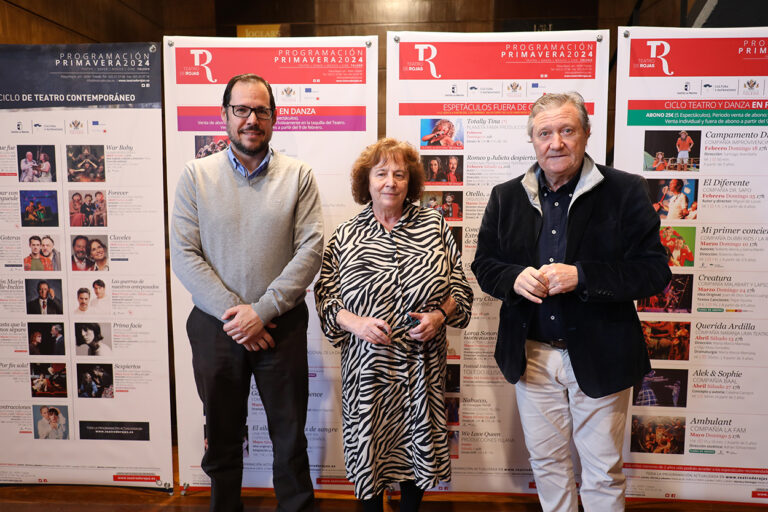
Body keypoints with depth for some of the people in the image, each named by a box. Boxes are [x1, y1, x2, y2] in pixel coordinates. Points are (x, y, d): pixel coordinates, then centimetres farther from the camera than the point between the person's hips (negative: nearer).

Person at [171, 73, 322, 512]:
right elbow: (184, 254, -4)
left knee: (290, 436, 12)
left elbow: (311, 248, -8)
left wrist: (262, 311, -14)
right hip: (215, 327, 1)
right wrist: (232, 311, -12)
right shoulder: (197, 175, 2)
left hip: (282, 326, -1)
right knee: (222, 437, 18)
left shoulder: (298, 176, 0)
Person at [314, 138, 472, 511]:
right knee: (368, 446, 11)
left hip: (422, 363, 1)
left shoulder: (435, 225, 2)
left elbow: (459, 287, 5)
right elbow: (325, 297, 2)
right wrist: (353, 322, -15)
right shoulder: (346, 235, 1)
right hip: (367, 365, -1)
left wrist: (439, 316, -12)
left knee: (418, 443, 15)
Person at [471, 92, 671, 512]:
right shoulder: (506, 197, 3)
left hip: (600, 356, -2)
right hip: (532, 355, 3)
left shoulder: (625, 191, -7)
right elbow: (483, 264, 6)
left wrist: (581, 276, -24)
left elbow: (654, 270, -11)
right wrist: (514, 278, -17)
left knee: (603, 471, 14)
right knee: (546, 461, 20)